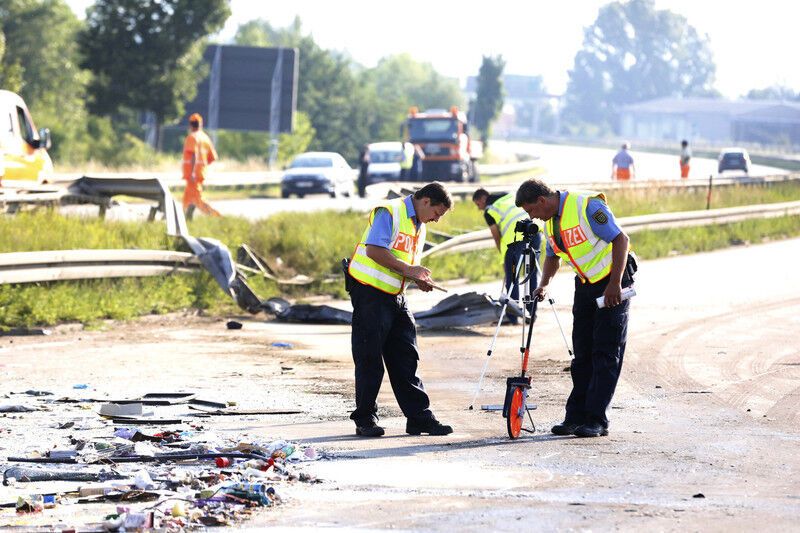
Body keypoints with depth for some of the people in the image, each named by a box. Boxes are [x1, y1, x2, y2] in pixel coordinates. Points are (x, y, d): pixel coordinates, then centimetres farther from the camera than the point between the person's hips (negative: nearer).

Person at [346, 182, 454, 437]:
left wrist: (419, 279, 2)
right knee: (369, 358, -3)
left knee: (406, 358, 6)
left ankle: (419, 416, 7)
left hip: (395, 296, 9)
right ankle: (365, 419, 5)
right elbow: (375, 250, -22)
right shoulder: (389, 212, -12)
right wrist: (408, 269, -22)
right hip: (369, 293, -9)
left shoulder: (419, 226, 17)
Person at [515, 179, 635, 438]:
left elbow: (621, 239, -22)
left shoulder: (586, 206, -21)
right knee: (582, 353, 7)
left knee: (605, 353, -8)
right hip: (585, 284, 8)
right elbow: (552, 256, 21)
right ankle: (576, 416, 10)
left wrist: (615, 284, -25)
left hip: (612, 283, -8)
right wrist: (543, 285, 2)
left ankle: (596, 420, -9)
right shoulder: (550, 221, 6)